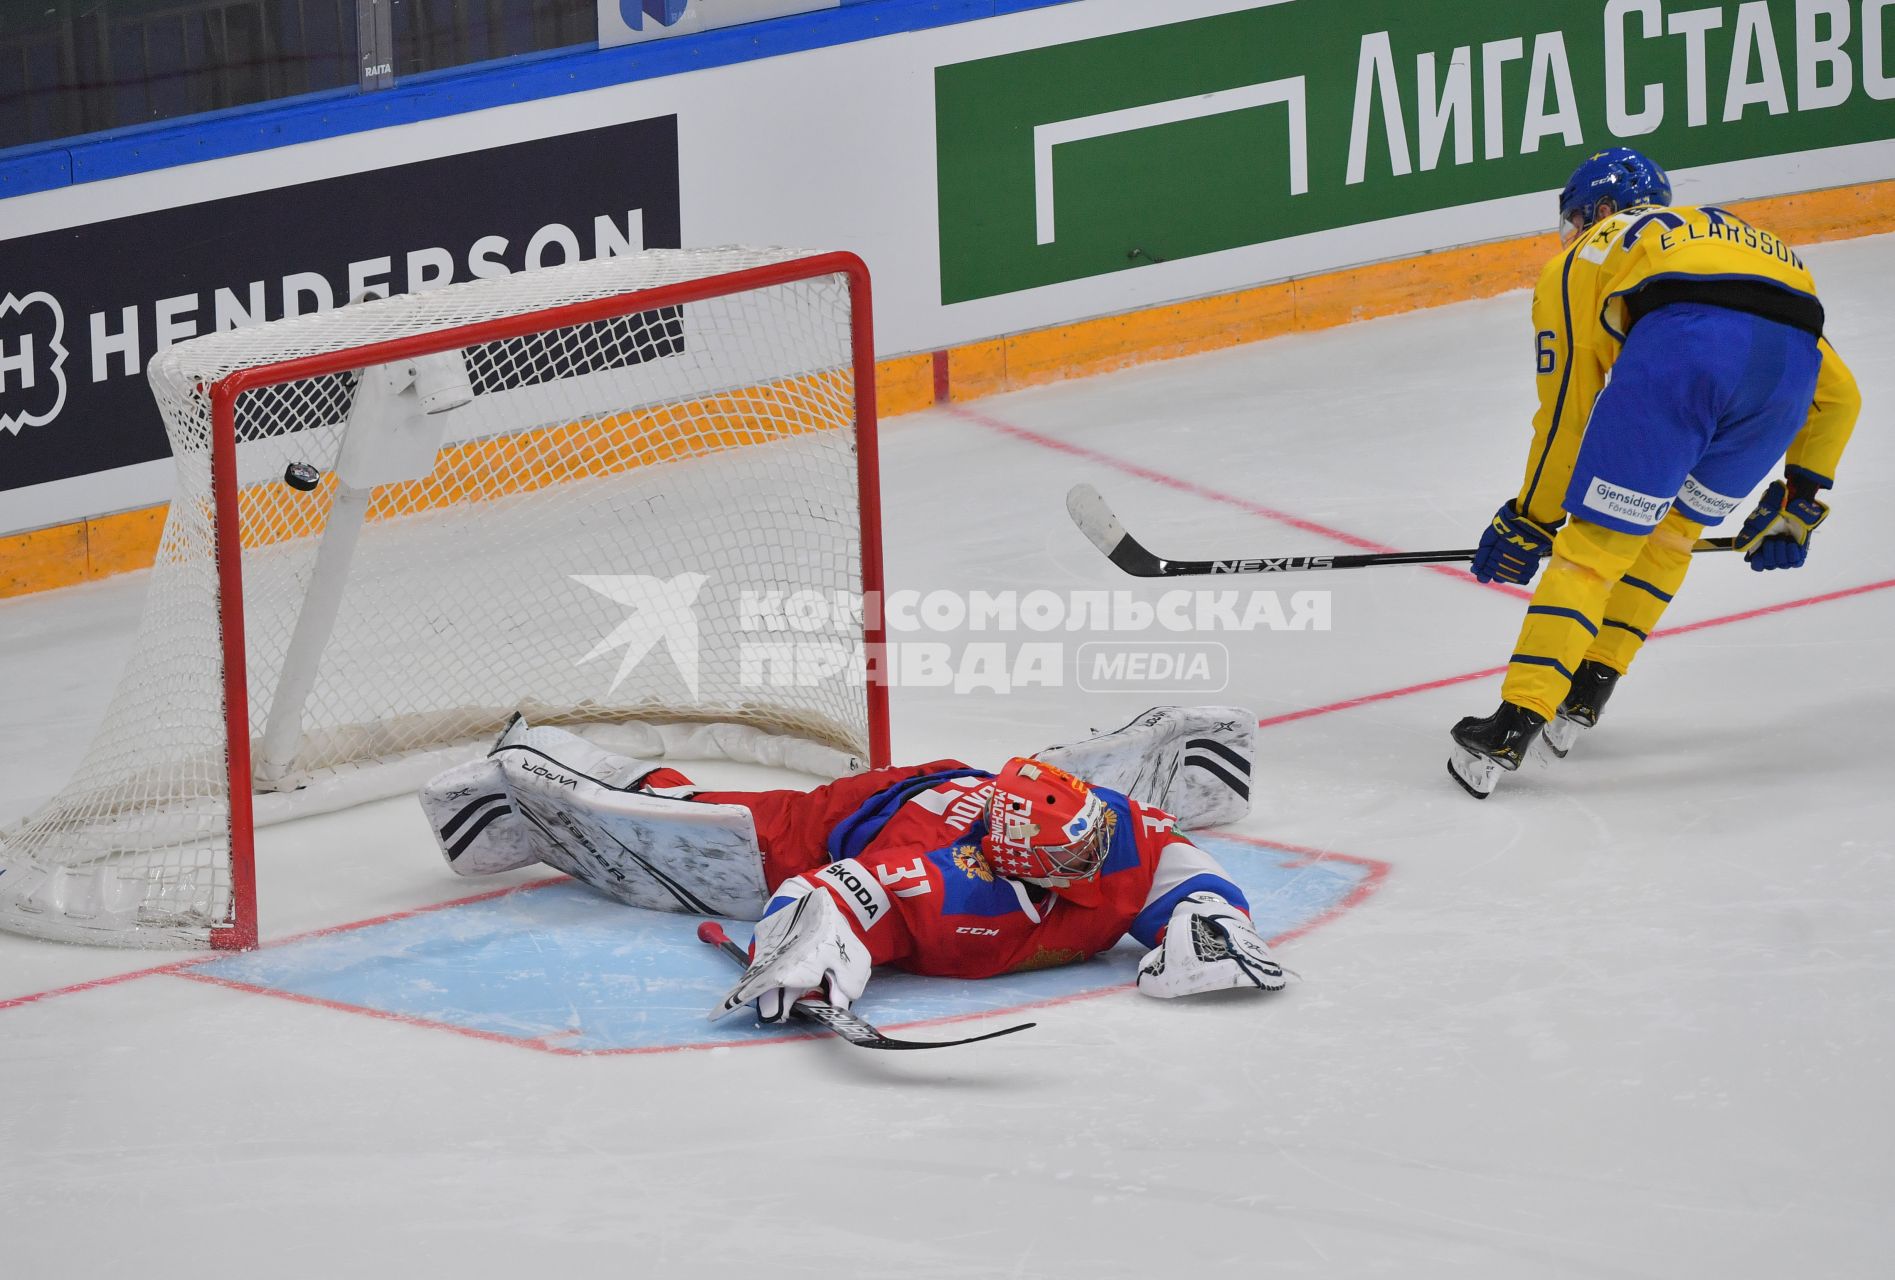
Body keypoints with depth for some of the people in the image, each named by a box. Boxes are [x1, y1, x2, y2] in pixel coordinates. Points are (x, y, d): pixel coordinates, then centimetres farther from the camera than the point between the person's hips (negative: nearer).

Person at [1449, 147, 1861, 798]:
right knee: (1673, 526, 26)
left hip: (1677, 341, -4)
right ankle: (1585, 694, 24)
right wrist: (1801, 501, 46)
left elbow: (1568, 414, 27)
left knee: (1596, 542, 5)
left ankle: (1514, 724, -2)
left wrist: (1530, 523, 38)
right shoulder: (1744, 237, 44)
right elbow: (1837, 393, 40)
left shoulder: (1578, 262, 31)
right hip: (1791, 353, 4)